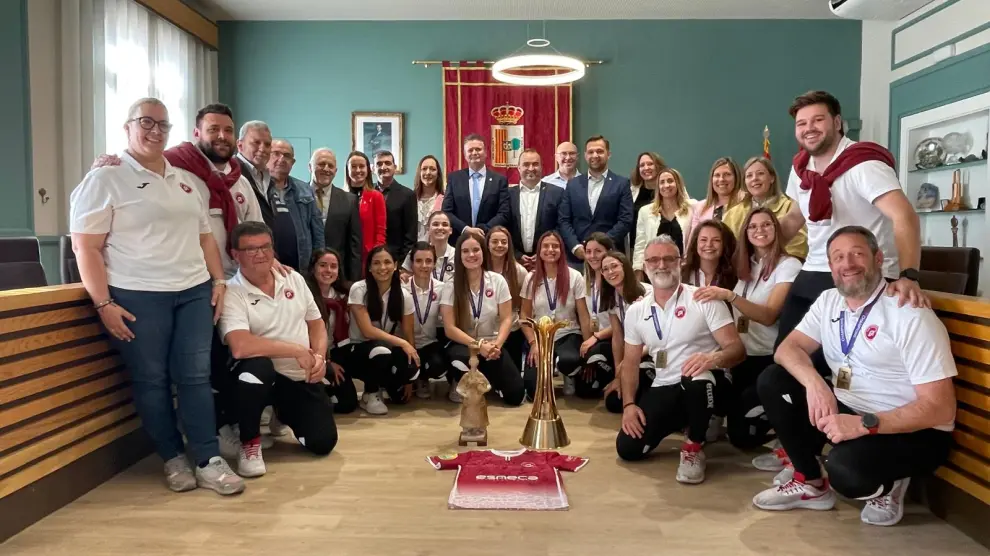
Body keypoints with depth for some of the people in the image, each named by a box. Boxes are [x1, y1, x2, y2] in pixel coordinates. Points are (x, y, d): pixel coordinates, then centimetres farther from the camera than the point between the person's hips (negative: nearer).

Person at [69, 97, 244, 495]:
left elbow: (205, 236, 20)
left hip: (194, 292, 5)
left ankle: (208, 461, 6)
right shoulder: (104, 180, -2)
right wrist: (103, 303, -13)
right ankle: (173, 459, 17)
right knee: (151, 380, 4)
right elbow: (85, 247, -7)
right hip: (137, 297, -4)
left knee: (195, 376, 2)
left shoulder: (184, 181, 16)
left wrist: (219, 280, 8)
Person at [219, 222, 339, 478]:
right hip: (262, 375, -5)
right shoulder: (232, 293, -15)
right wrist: (298, 351, -24)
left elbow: (316, 323, 12)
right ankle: (249, 442, -12)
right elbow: (240, 347, -30)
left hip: (302, 377, 5)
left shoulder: (294, 279, 4)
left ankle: (284, 414, 33)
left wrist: (319, 356, -8)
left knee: (323, 443, -4)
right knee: (258, 365, -40)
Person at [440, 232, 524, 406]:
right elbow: (450, 328, -12)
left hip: (491, 344, 2)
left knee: (515, 394, -16)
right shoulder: (451, 285, -7)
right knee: (460, 358, -40)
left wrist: (496, 345, -23)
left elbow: (506, 319, -4)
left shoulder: (497, 281, -2)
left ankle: (485, 379, 18)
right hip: (463, 344, -2)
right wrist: (478, 345, -25)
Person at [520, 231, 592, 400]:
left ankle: (571, 376, 2)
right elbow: (525, 315, 3)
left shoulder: (574, 277, -6)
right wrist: (533, 343, -9)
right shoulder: (531, 278, 0)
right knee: (534, 391, -16)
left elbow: (584, 315, -5)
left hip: (568, 335, -2)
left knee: (568, 360, -39)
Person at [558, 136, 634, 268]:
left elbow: (625, 221, -4)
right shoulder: (573, 184, 11)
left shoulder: (621, 184, 4)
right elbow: (563, 220, 6)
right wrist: (576, 246, -9)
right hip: (577, 256, 2)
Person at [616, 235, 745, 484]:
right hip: (663, 389, 4)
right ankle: (681, 422, 19)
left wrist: (713, 358, -36)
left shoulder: (704, 300, -8)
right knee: (627, 447, -12)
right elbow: (630, 362, 11)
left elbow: (737, 348, -13)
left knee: (694, 379, -41)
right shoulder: (636, 311, 6)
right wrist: (629, 404, -3)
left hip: (703, 385, -4)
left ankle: (694, 447, -11)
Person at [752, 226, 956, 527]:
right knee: (772, 381, -9)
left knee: (846, 467, -35)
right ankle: (811, 484, 4)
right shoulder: (828, 301, 3)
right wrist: (814, 383, -26)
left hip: (911, 431, -7)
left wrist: (864, 424, -33)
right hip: (848, 412, 7)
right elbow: (787, 349, -3)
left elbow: (941, 408, -21)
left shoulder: (911, 315, -18)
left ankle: (887, 487, 3)